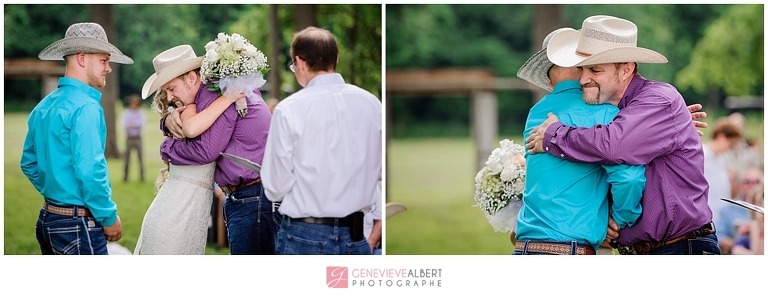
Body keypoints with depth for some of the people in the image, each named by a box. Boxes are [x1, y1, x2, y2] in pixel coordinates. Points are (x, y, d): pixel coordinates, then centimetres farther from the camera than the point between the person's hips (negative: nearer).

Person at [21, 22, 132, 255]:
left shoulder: (43, 107, 12)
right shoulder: (85, 107, -14)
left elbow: (29, 164, 20)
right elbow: (89, 170, -21)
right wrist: (109, 217, -11)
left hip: (47, 218, 9)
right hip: (77, 226, -9)